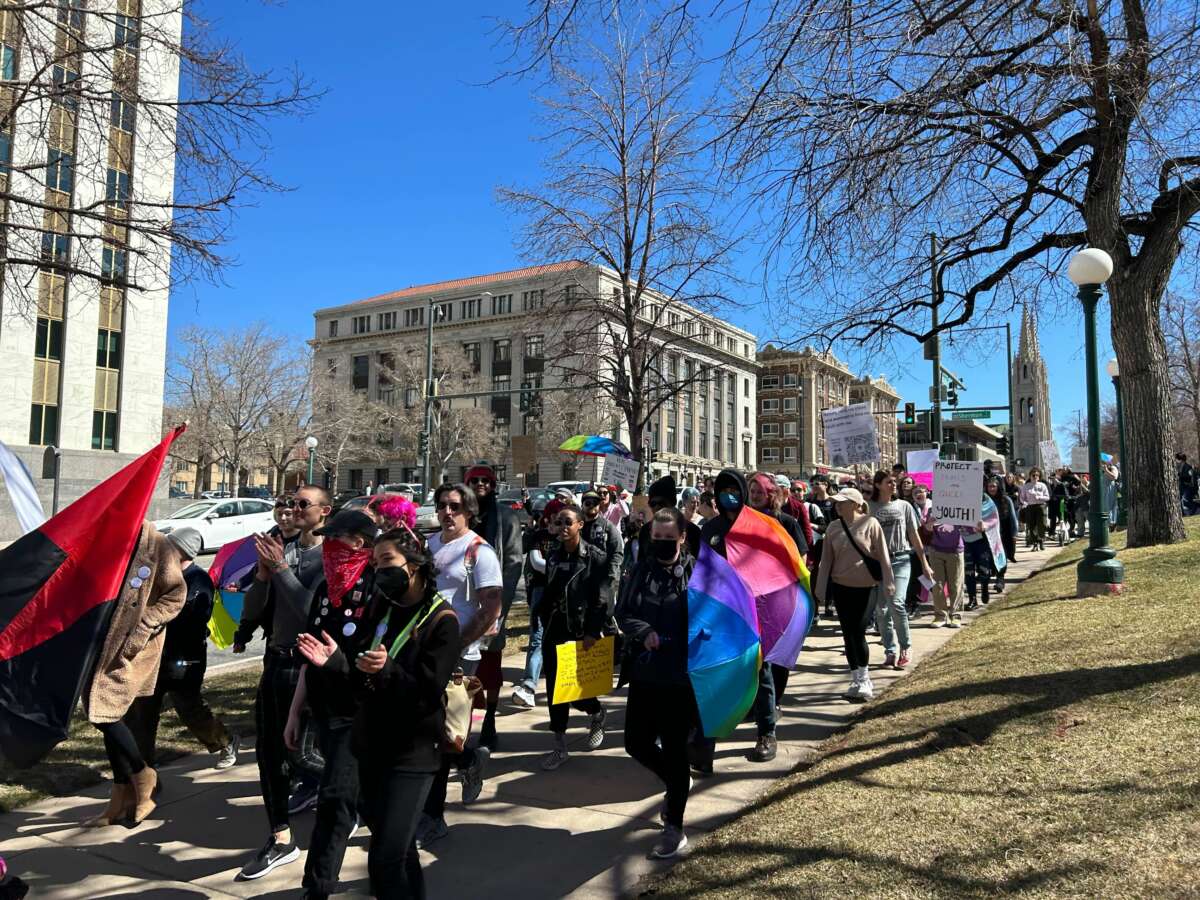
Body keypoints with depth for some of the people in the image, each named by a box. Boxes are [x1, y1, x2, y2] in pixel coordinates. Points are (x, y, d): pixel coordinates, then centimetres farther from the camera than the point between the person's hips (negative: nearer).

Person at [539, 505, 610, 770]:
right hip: (554, 632, 5)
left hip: (582, 632, -5)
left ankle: (597, 713, 33)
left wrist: (593, 632, -16)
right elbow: (548, 593, 14)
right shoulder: (554, 556, 8)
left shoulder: (595, 557, -7)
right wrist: (545, 623, 10)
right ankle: (559, 746, 16)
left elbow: (601, 599, -10)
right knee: (555, 688, 5)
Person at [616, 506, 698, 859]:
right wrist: (643, 632, -12)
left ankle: (674, 829, 21)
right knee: (636, 741, 11)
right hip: (644, 672, 5)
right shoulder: (641, 571, 5)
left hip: (682, 677, -5)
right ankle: (675, 782, 41)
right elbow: (622, 612, 6)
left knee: (674, 749, 5)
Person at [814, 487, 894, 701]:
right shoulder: (833, 528, 2)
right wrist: (822, 590, 4)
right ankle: (858, 679, 19)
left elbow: (883, 555, -7)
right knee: (848, 634, 7)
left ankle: (863, 680, 10)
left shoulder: (870, 523, -8)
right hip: (841, 587, 4)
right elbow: (826, 560, 6)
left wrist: (888, 583, -9)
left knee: (858, 633, -6)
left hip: (865, 587, -4)